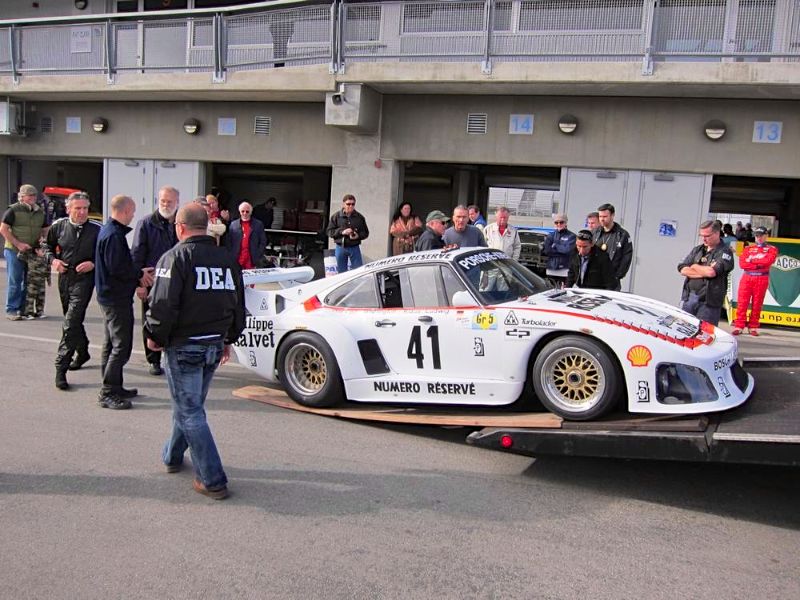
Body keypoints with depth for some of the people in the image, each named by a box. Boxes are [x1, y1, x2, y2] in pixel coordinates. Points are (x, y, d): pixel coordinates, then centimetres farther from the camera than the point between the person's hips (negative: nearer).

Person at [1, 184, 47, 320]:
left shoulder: (40, 212, 10)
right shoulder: (13, 210, -6)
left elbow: (44, 230, 20)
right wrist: (18, 244, -15)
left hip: (32, 252, 6)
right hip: (14, 251, -5)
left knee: (28, 282, 9)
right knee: (15, 282, -2)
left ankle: (23, 309, 19)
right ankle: (11, 310, 4)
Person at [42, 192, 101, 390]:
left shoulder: (97, 229, -9)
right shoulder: (59, 226, 2)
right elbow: (47, 245, 17)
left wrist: (93, 264, -16)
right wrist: (52, 259, -1)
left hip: (84, 279, -5)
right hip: (64, 277, 5)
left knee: (71, 323, -13)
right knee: (73, 320, 20)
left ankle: (61, 366, -9)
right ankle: (82, 352, 42)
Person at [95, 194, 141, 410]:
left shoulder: (106, 230, 13)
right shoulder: (114, 235, -19)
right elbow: (117, 269, -24)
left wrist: (137, 276, 10)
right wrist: (140, 274, -10)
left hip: (108, 296, 11)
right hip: (117, 298, -11)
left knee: (111, 344, 16)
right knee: (121, 346, -7)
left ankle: (113, 388, 26)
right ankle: (108, 393, -3)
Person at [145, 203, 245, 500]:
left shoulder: (175, 257, -13)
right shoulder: (227, 259, 8)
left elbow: (163, 305, -20)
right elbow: (239, 305, 14)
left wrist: (155, 336, -4)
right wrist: (228, 339, 24)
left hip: (183, 346, -6)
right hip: (214, 346, 7)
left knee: (190, 412, 0)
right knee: (189, 404, 23)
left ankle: (213, 481, -2)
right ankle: (173, 456, 42)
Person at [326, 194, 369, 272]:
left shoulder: (359, 217, 2)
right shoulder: (336, 216, 1)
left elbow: (365, 232, 8)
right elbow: (330, 231, 0)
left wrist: (358, 236, -13)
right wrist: (342, 232, -15)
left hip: (354, 248, 0)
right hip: (341, 248, 0)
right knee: (341, 272, 9)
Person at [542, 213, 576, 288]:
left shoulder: (571, 236, 1)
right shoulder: (551, 235, 14)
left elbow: (567, 250, -13)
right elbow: (545, 250, 0)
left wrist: (554, 246, -1)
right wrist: (561, 250, -6)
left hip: (564, 271, -4)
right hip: (550, 270, 4)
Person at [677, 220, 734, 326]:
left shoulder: (725, 252, -3)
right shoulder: (697, 250, 16)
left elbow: (712, 272, -19)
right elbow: (683, 270, 5)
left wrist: (695, 267, 0)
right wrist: (705, 271, -7)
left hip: (708, 302, -6)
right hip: (688, 297, 6)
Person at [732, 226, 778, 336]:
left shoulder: (772, 249, 8)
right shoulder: (748, 248, 13)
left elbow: (768, 261, -13)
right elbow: (742, 263, -2)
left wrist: (752, 260, -6)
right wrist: (758, 265, -10)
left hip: (762, 279, -2)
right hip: (746, 277, 2)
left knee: (757, 304, 2)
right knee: (742, 303, -3)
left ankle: (753, 327, 9)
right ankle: (739, 326, -1)